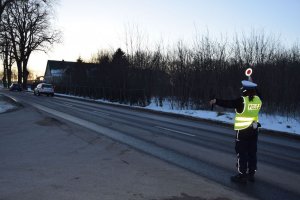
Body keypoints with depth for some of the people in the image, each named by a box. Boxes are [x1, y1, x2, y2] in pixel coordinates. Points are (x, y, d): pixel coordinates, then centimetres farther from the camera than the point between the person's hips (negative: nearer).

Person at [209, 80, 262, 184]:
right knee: (252, 153, 13)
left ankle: (242, 176, 5)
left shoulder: (242, 100, -17)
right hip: (254, 129, 6)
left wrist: (216, 101, -6)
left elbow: (228, 103, -14)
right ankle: (251, 174, 22)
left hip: (243, 130, -6)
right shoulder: (258, 100, 1)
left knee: (241, 153, 1)